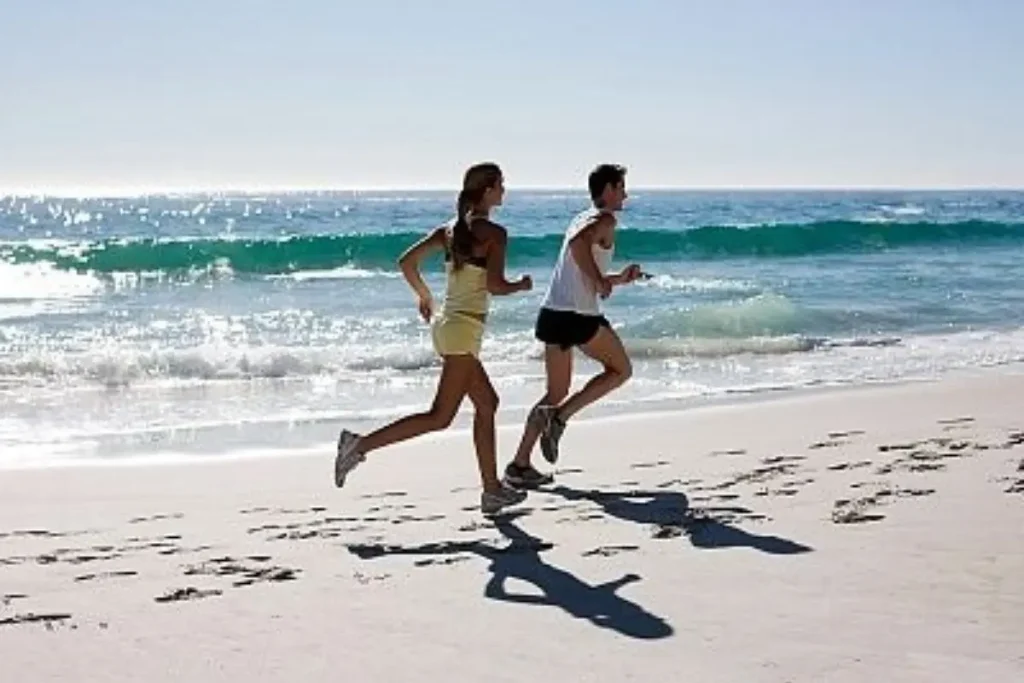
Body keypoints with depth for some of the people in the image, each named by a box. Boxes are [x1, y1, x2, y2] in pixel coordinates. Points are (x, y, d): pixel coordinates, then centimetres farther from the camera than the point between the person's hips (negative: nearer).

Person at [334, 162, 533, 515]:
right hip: (465, 328, -9)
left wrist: (424, 296, 20)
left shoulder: (450, 228, 10)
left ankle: (492, 489, 20)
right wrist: (522, 285, 4)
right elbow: (495, 285, -16)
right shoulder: (494, 232, -9)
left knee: (487, 403, 17)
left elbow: (406, 262, 5)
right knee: (440, 416, -8)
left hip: (446, 323, 9)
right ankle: (360, 444, -17)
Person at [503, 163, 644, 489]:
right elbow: (578, 243, -27)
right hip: (578, 316, -8)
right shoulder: (605, 220, -4)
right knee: (620, 370, 12)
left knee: (557, 392, 14)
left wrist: (619, 278, 28)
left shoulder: (581, 219, 24)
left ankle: (520, 464, 7)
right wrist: (600, 281, -19)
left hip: (551, 314, 8)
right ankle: (559, 416, -3)